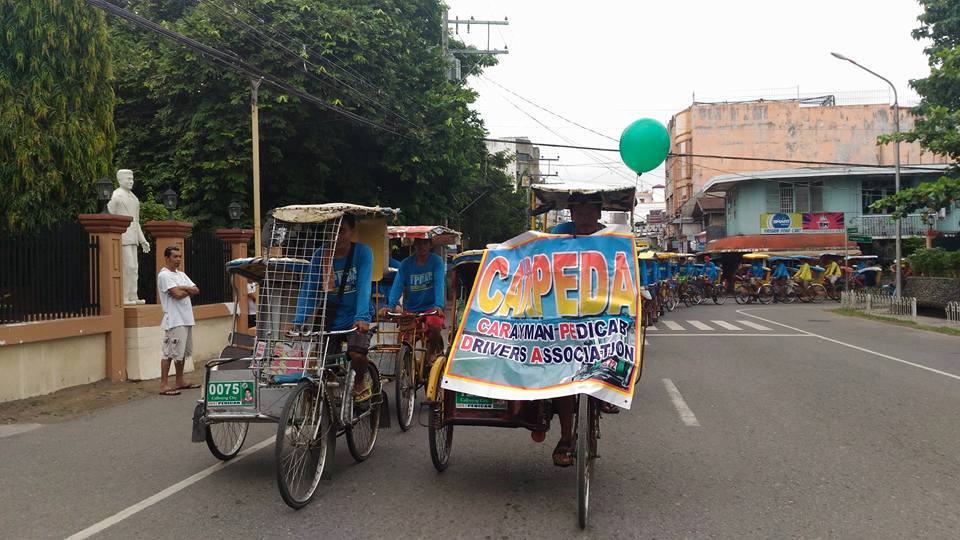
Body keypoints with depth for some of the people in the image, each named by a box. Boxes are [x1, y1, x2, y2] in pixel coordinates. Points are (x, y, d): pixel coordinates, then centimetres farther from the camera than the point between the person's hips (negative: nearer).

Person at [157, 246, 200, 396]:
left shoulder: (181, 275, 18)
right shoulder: (164, 275, -9)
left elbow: (196, 290, 9)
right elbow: (177, 294, -20)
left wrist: (182, 288, -7)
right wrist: (188, 290, 0)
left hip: (186, 319, 9)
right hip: (174, 320, -9)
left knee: (182, 352, 14)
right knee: (169, 352, -10)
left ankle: (179, 382, 23)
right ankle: (163, 385, -9)